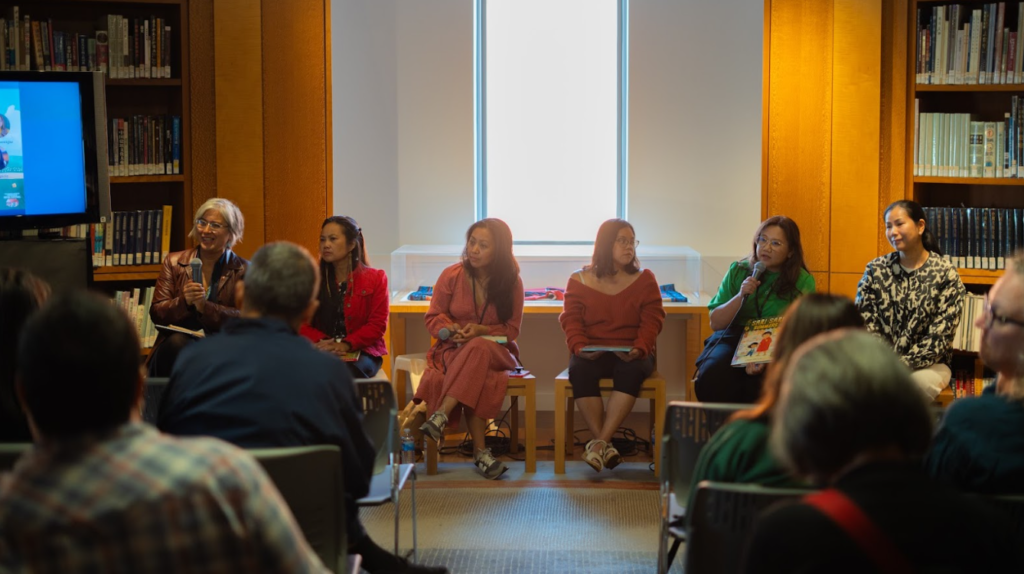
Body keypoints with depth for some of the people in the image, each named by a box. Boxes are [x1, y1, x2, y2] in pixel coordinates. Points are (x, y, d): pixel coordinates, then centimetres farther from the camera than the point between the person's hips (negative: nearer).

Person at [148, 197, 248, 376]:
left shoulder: (242, 270, 7)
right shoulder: (174, 262, 13)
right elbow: (156, 313, 5)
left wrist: (204, 306, -19)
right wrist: (183, 301, -15)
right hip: (174, 346, 2)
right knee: (177, 342, -33)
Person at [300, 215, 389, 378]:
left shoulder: (375, 279, 8)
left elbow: (378, 324, -1)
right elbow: (301, 323, 8)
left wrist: (346, 345, -17)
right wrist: (319, 342, -14)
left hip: (362, 351, -1)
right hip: (321, 352, 1)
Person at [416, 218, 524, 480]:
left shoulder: (511, 282, 2)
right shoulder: (452, 276, 2)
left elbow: (512, 329, 5)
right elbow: (433, 318, 9)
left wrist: (481, 330, -15)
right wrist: (450, 330, -15)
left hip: (496, 350, 0)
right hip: (454, 350, 0)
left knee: (478, 348, -41)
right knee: (478, 379, -39)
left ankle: (440, 416, -45)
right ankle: (480, 451, -40)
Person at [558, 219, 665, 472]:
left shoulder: (645, 280, 11)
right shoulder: (579, 280, 10)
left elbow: (651, 321, 2)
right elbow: (571, 320, 3)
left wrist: (639, 349, -16)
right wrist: (580, 347, -16)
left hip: (631, 354, 0)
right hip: (592, 353, 0)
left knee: (631, 371, -36)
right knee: (579, 370, -35)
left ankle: (599, 443, -40)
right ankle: (605, 447, -35)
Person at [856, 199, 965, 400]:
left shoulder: (945, 273, -3)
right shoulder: (875, 269, 6)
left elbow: (940, 335, -9)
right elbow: (864, 322, 1)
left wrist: (903, 364, -19)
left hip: (928, 364, -1)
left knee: (923, 381, -37)